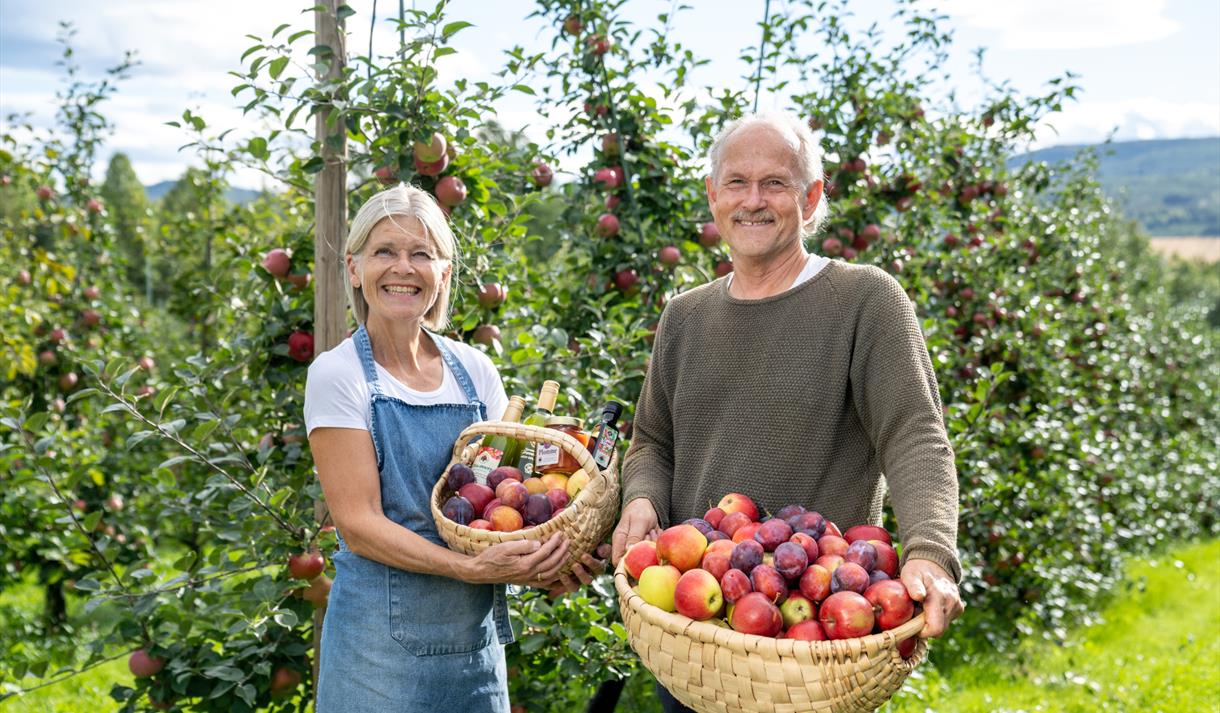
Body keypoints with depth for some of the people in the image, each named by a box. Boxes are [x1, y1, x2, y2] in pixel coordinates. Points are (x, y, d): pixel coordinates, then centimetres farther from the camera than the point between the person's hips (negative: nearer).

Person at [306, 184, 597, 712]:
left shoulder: (475, 370, 5)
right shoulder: (338, 375, -7)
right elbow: (358, 523, -13)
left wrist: (548, 559, -11)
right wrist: (471, 568, -24)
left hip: (478, 632, 4)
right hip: (384, 637, -4)